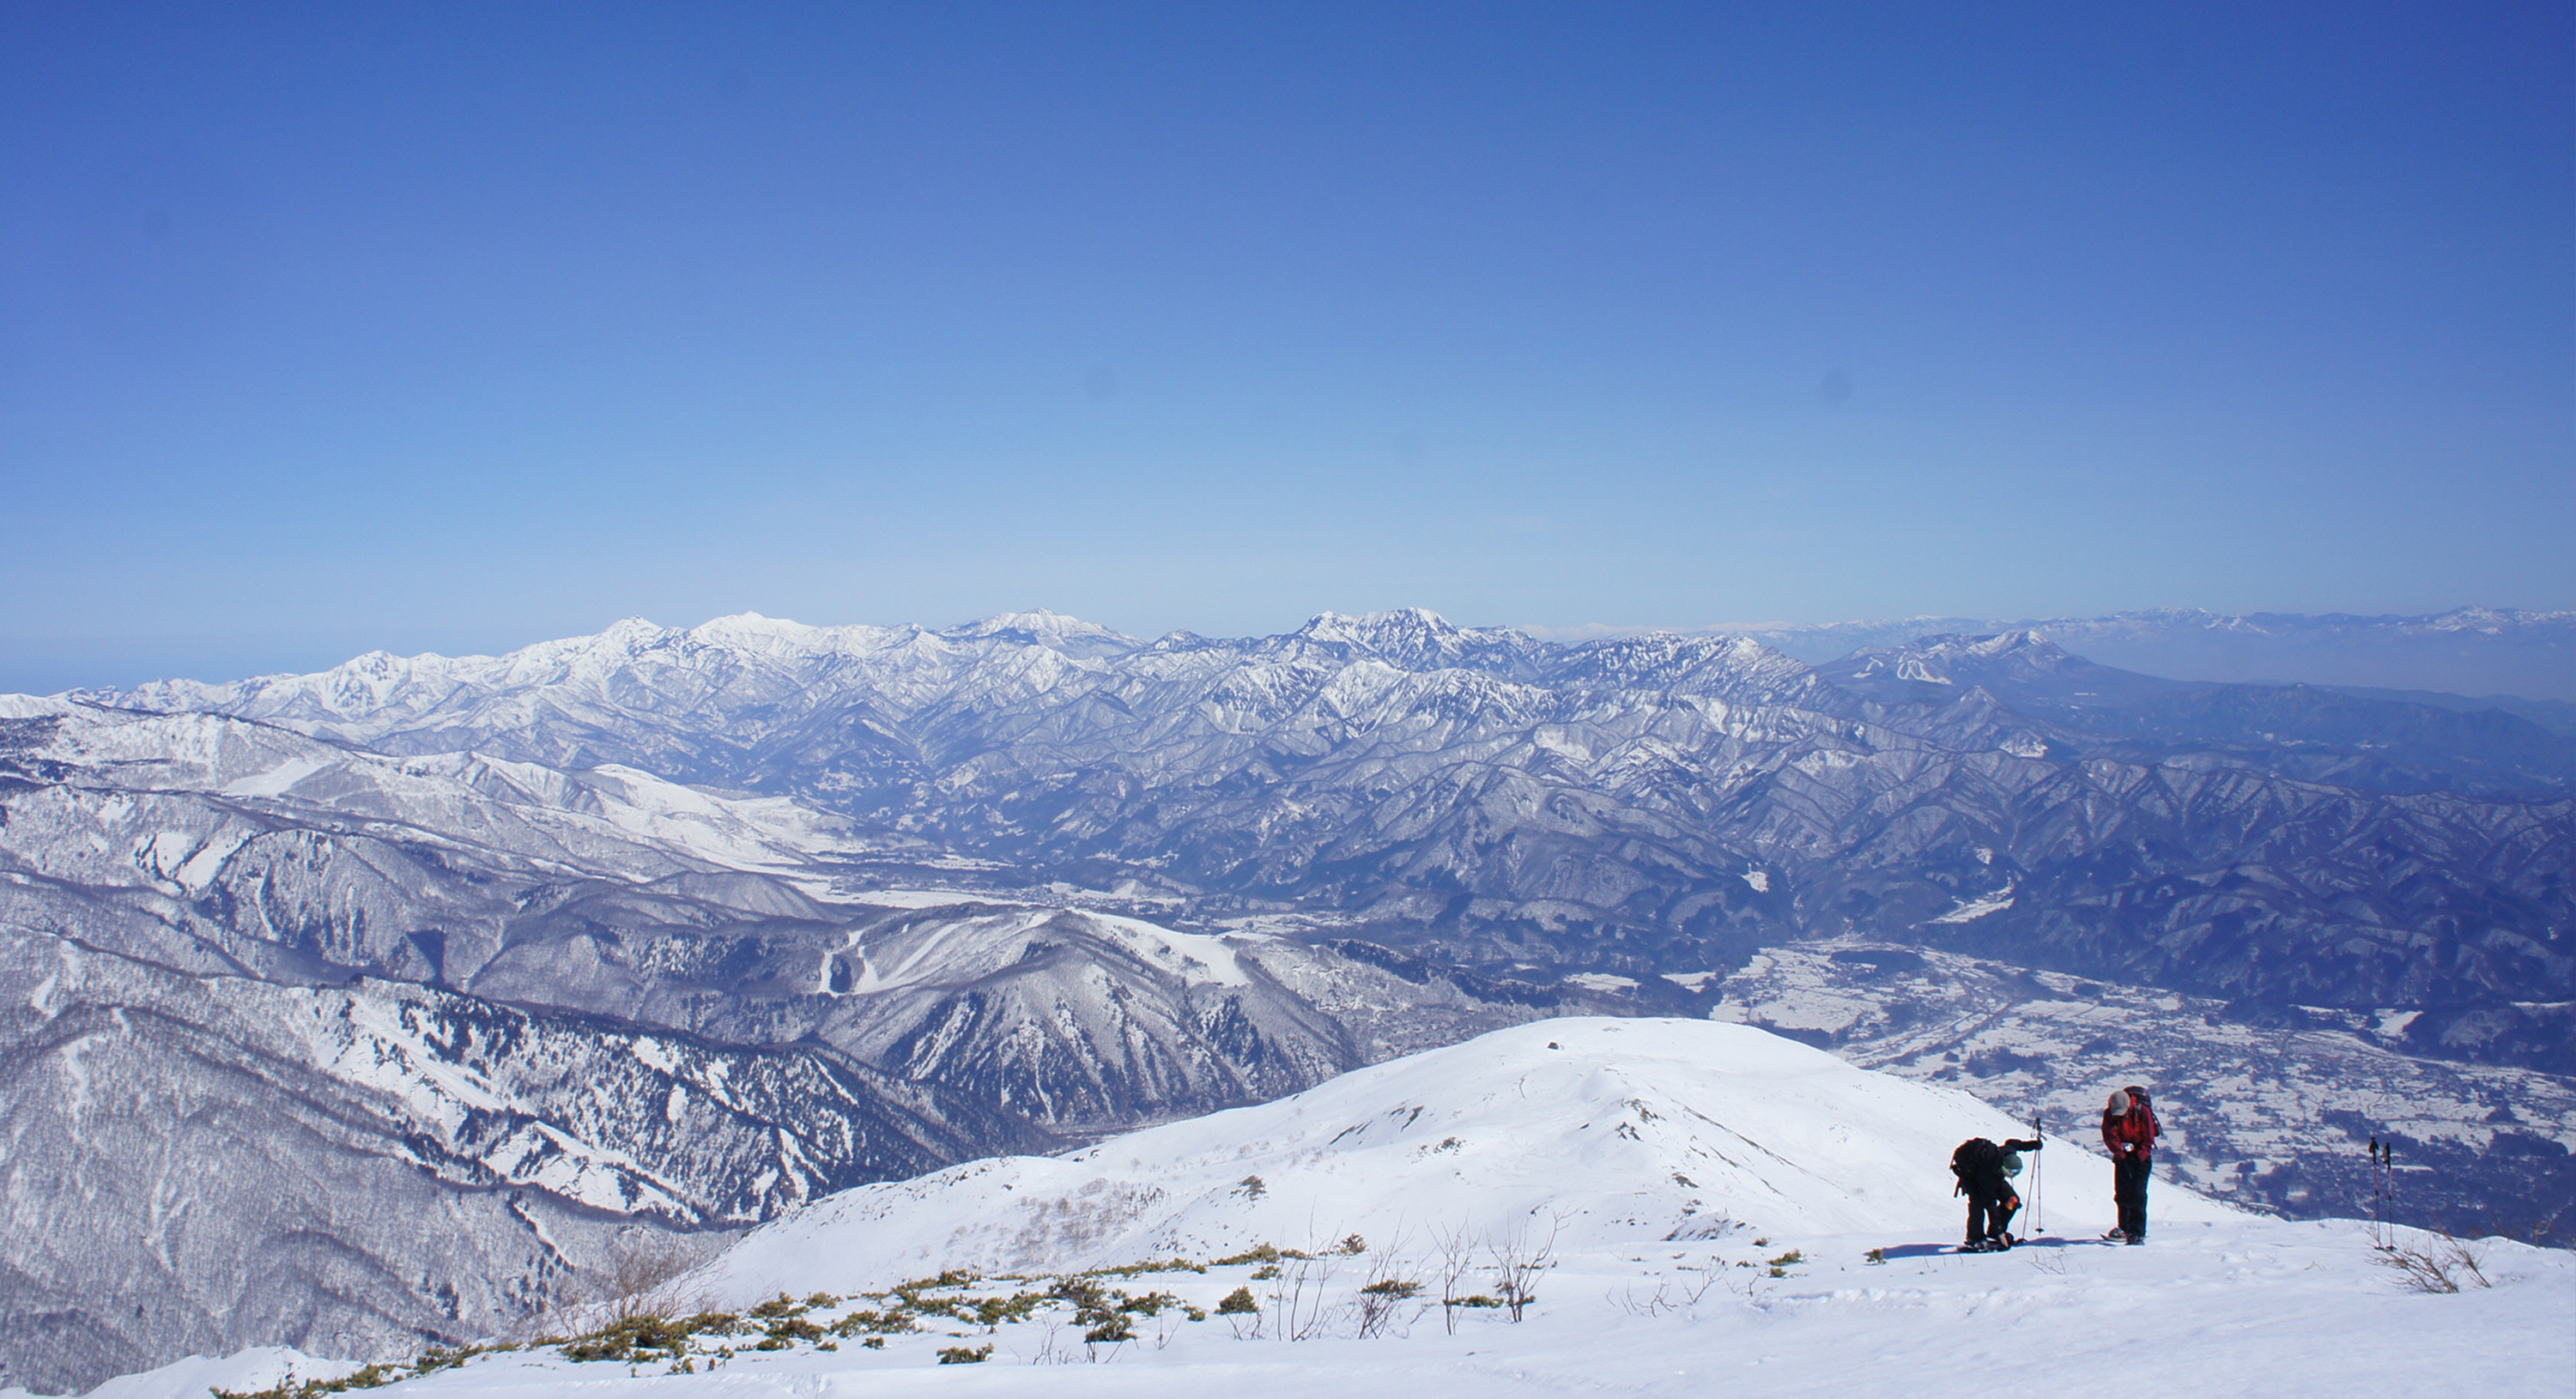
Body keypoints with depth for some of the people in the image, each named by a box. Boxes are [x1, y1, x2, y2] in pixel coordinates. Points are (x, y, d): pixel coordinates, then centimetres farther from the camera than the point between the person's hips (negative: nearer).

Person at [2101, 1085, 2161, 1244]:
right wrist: (2120, 1153, -23)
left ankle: (2137, 1232, -15)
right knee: (2122, 1192, 3)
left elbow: (2149, 1138, -12)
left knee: (2138, 1194, -13)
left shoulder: (2143, 1112, -19)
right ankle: (2124, 1227, 18)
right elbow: (2110, 1136, -10)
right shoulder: (2109, 1114, -11)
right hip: (2123, 1153, 3)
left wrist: (2139, 1157, -17)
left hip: (2141, 1155, -3)